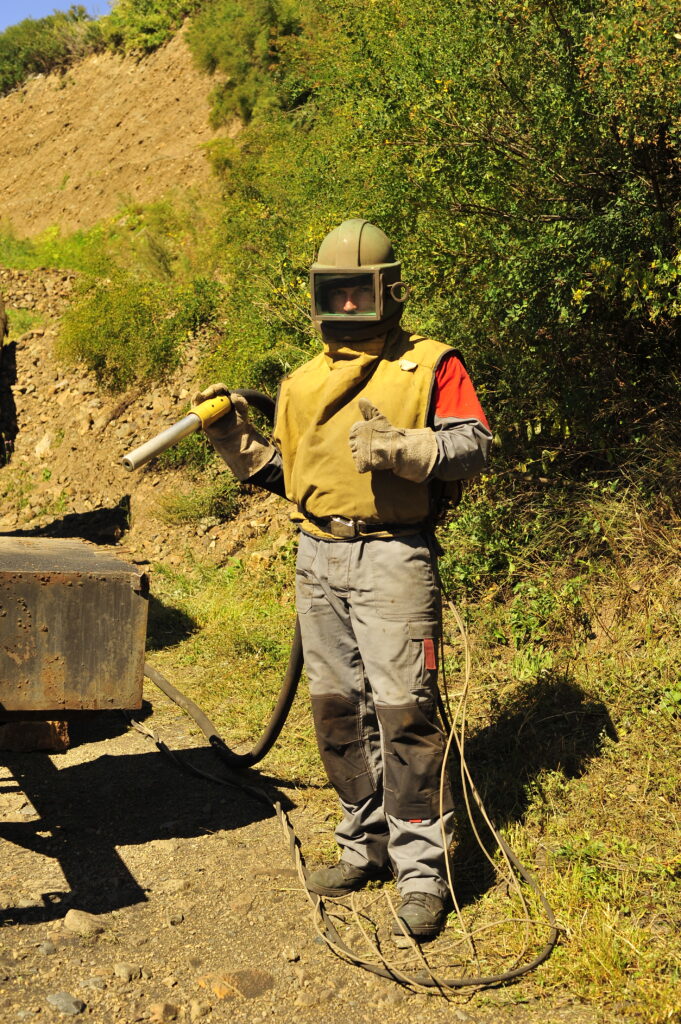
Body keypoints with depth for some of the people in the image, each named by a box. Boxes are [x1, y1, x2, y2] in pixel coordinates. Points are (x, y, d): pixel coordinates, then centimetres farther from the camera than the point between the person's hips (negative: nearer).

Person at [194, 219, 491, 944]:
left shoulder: (429, 365, 3)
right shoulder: (301, 384, 18)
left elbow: (475, 445, -7)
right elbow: (284, 474, 21)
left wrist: (400, 446, -21)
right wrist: (236, 439, 5)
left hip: (392, 559, -5)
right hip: (317, 559, 6)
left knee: (403, 710, -8)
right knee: (336, 709, 10)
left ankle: (421, 870, 3)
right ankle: (365, 847, 25)